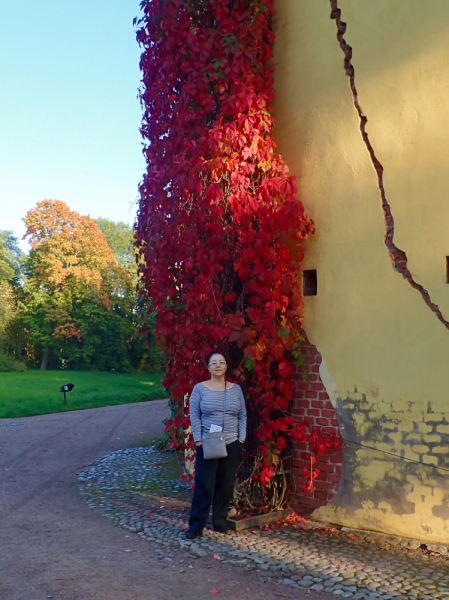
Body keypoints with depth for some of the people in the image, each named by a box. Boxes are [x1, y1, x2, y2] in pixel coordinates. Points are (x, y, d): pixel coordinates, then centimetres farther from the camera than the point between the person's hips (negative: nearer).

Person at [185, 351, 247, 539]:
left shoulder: (236, 389, 6)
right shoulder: (200, 388, -3)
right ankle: (196, 526, 7)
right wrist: (198, 440, -11)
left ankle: (220, 521, 23)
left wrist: (241, 438, 1)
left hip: (232, 445, 3)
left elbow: (242, 415, 8)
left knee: (226, 485, 9)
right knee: (204, 485, -2)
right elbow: (194, 415, -4)